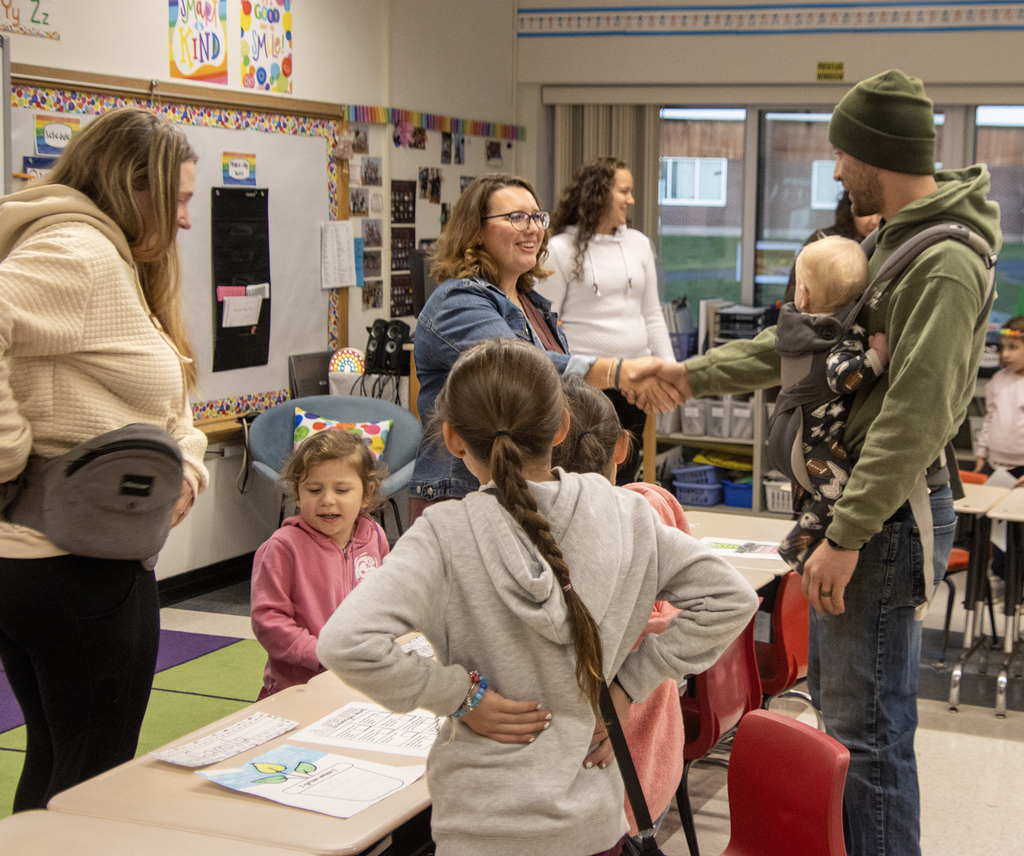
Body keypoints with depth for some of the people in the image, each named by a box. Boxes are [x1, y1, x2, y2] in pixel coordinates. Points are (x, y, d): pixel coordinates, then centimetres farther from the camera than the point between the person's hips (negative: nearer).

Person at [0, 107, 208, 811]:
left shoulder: (123, 265, 18)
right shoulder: (78, 252, -16)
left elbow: (167, 407, 21)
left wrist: (186, 467, 1)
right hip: (86, 568, -10)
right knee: (95, 781, 3)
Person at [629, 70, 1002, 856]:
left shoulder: (945, 264, -20)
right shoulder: (894, 240, 13)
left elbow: (915, 416, -24)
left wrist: (847, 535, -24)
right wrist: (695, 375, 17)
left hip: (886, 513, -11)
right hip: (852, 497, 11)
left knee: (868, 724, -4)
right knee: (835, 695, 22)